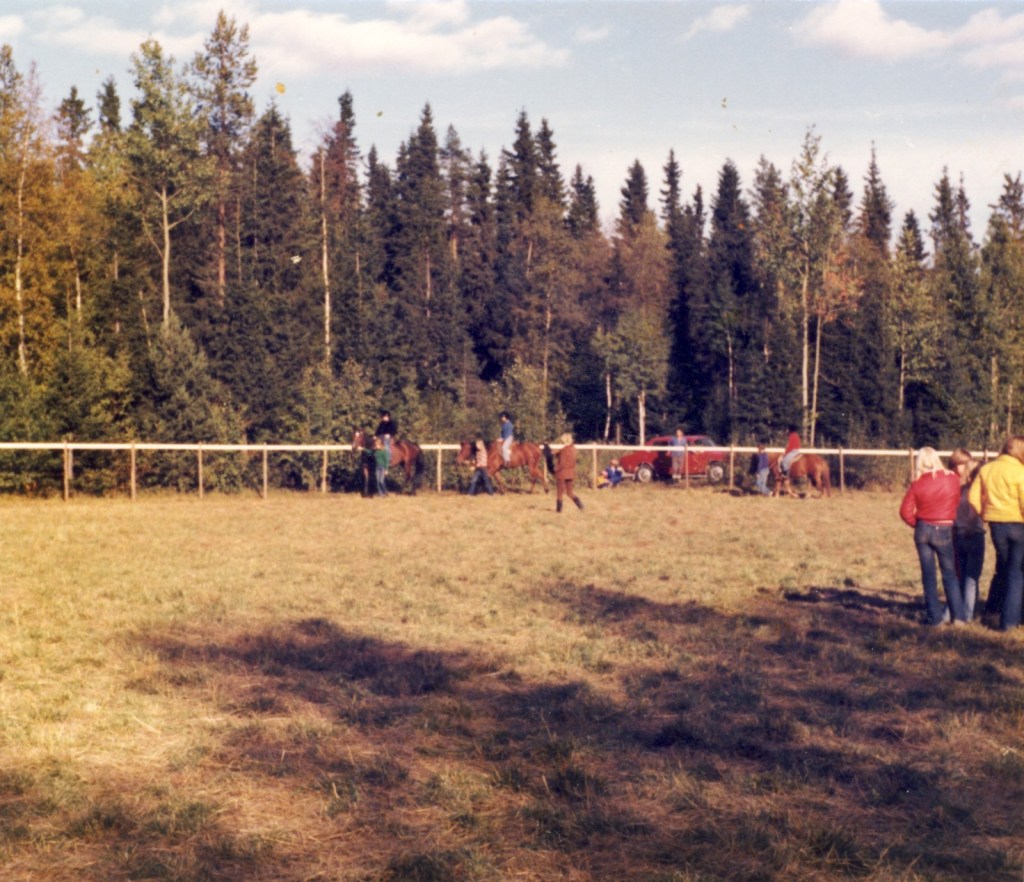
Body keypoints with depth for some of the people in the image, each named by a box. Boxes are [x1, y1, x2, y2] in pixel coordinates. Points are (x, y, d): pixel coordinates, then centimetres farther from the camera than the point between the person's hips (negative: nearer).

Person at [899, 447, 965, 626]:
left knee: (928, 575, 8)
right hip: (944, 531, -1)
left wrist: (916, 524, 10)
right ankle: (958, 616, 3)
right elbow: (957, 503, 4)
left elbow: (905, 511, -6)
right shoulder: (953, 479, -6)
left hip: (923, 530, 1)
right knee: (950, 574, 9)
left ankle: (935, 617, 9)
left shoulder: (917, 484, -6)